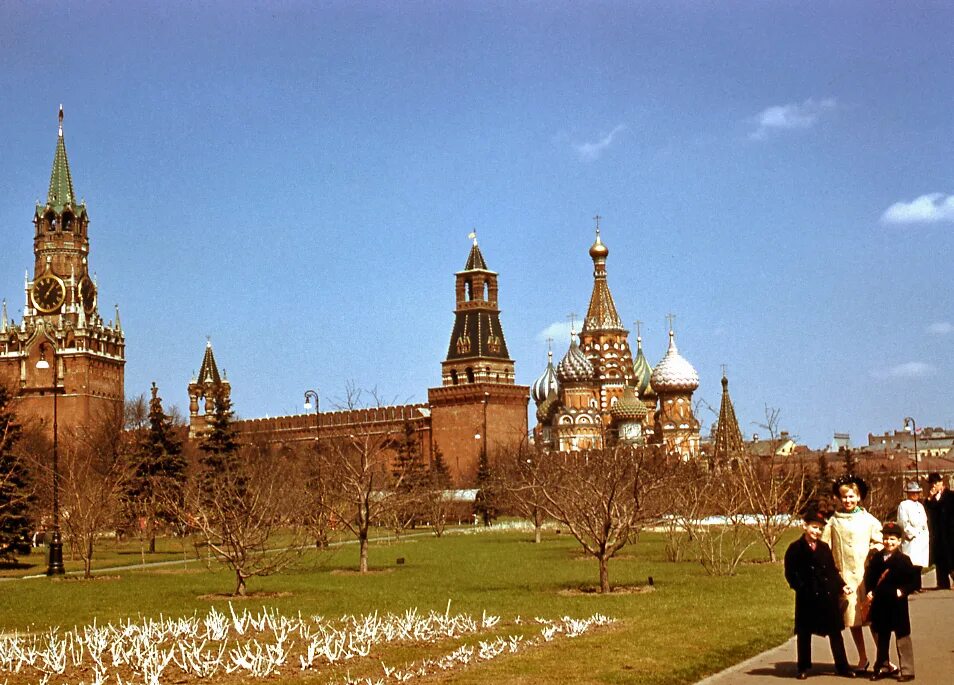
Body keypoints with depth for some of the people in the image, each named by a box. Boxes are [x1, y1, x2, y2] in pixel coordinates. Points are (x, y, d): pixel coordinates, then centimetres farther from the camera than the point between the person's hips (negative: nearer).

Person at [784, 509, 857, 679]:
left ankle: (842, 666, 18)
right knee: (804, 633, 7)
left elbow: (832, 570, 12)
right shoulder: (795, 549, -6)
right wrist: (802, 588, -15)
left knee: (835, 632, 10)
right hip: (807, 599, -4)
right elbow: (790, 574, -7)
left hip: (828, 596, 4)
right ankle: (803, 668, 17)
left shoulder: (825, 548, 7)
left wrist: (841, 585, 1)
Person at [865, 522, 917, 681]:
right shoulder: (877, 558, 6)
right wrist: (870, 591, -1)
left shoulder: (903, 560, -7)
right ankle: (883, 667, 27)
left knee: (902, 637, 1)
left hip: (897, 604, -5)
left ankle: (907, 670, 7)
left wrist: (903, 591, -20)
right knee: (882, 637, 15)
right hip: (880, 604, 5)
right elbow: (869, 576, 12)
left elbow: (912, 581, -7)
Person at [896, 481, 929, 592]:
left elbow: (925, 523, 20)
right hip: (911, 540, -6)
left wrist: (926, 536, 10)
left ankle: (917, 586, 8)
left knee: (919, 565, 3)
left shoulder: (920, 506, 21)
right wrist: (913, 534, -10)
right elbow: (903, 524, -7)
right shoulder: (903, 505, 0)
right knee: (912, 564, -14)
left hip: (922, 540, 6)